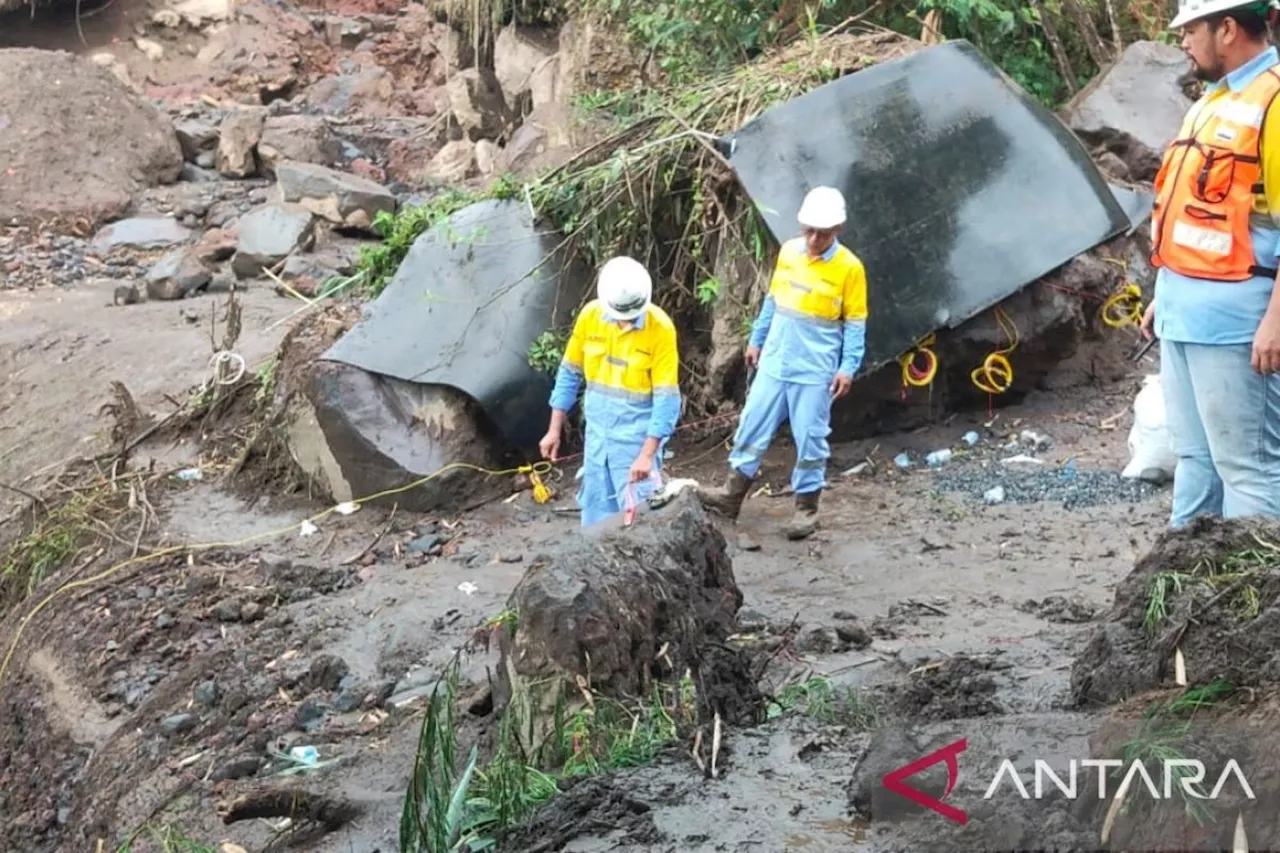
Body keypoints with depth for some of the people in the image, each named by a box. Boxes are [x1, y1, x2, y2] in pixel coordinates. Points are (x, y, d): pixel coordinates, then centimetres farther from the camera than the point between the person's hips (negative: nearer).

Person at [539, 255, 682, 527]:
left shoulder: (661, 328, -17)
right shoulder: (590, 315, -5)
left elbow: (666, 398, -16)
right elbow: (570, 374, 6)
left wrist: (647, 454, -20)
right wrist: (554, 430, 6)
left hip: (636, 438, -4)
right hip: (596, 435, 5)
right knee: (595, 517, 13)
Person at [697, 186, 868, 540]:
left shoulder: (849, 267, -11)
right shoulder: (788, 252, 2)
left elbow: (855, 324, -7)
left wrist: (848, 367, -13)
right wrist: (756, 340, 16)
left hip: (815, 371, -4)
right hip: (774, 362, 4)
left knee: (810, 438, 2)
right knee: (753, 425, 6)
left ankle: (807, 506, 15)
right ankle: (733, 494, 14)